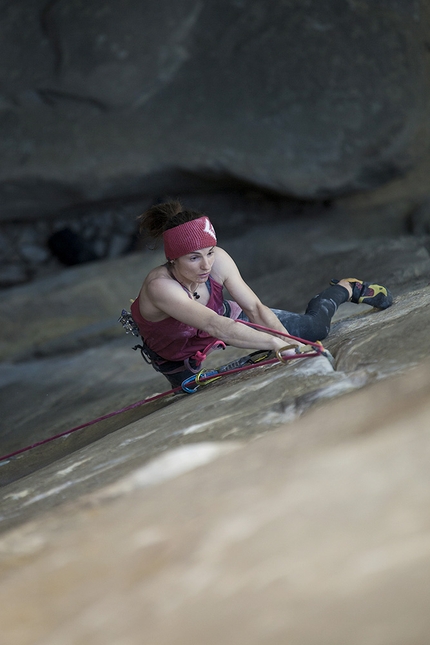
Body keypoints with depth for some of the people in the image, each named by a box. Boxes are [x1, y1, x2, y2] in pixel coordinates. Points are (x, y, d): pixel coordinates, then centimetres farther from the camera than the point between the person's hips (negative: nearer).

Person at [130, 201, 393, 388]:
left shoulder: (217, 259, -32)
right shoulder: (159, 287, -45)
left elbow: (255, 308, -30)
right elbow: (214, 325, -56)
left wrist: (287, 342, -48)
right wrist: (277, 343, -64)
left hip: (225, 316, 3)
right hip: (175, 359, -2)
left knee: (314, 328, -2)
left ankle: (346, 288, 32)